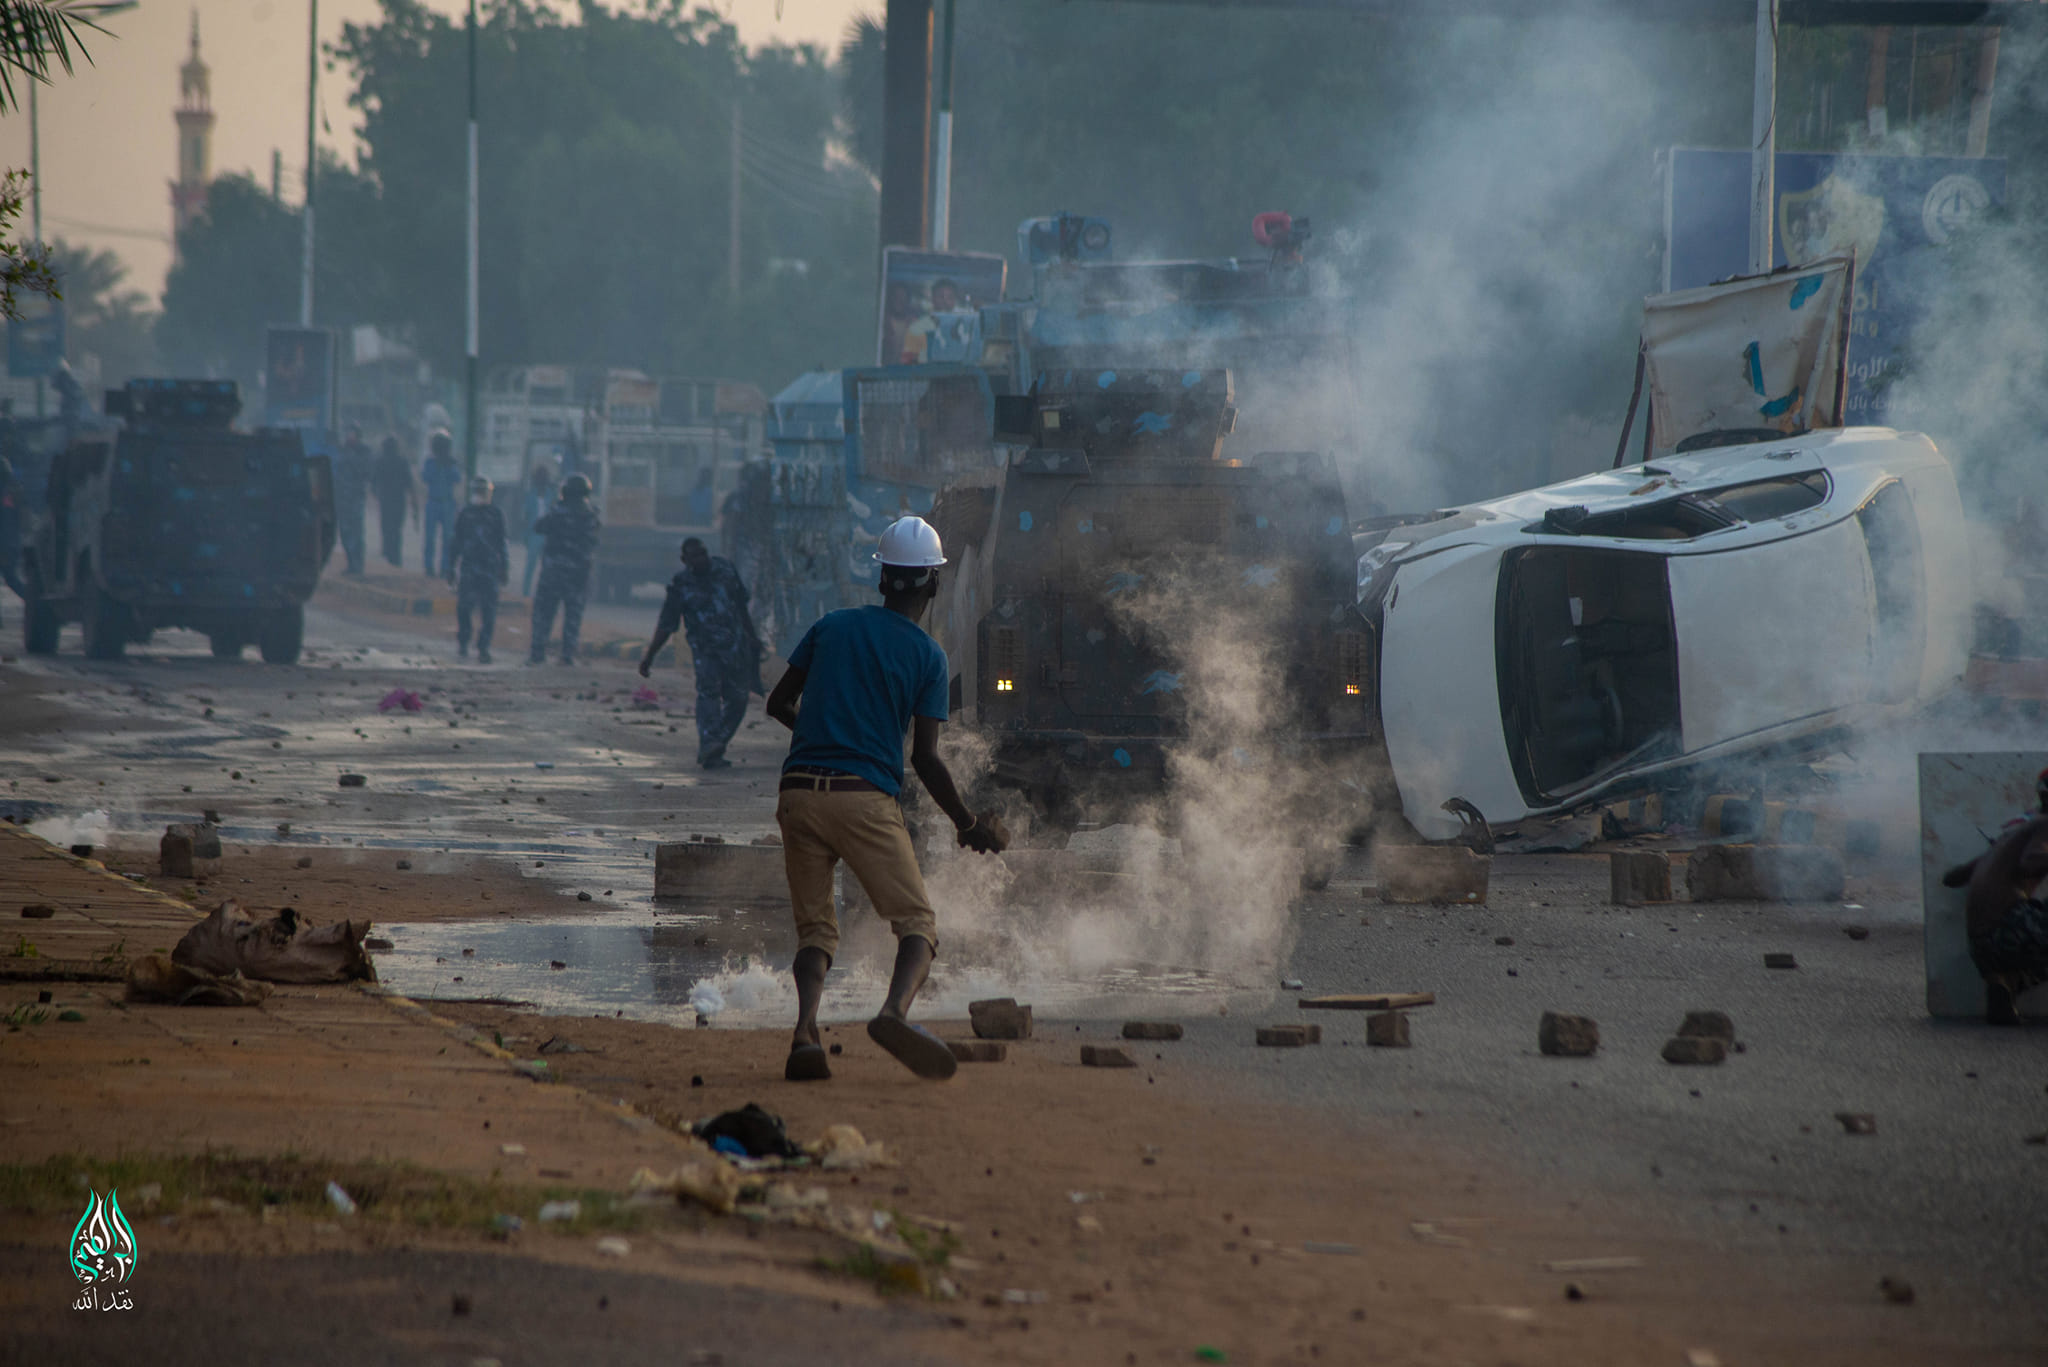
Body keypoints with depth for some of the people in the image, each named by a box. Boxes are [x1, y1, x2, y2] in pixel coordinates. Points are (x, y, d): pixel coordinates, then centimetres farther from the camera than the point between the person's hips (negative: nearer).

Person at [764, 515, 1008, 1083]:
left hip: (798, 794, 3)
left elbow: (778, 704, 15)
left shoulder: (833, 626, 12)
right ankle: (894, 1011, -30)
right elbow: (925, 758, -3)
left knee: (815, 928, 11)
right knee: (918, 922, 1)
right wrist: (968, 824, 6)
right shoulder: (928, 654, 3)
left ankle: (804, 1031, -15)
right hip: (866, 797, -3)